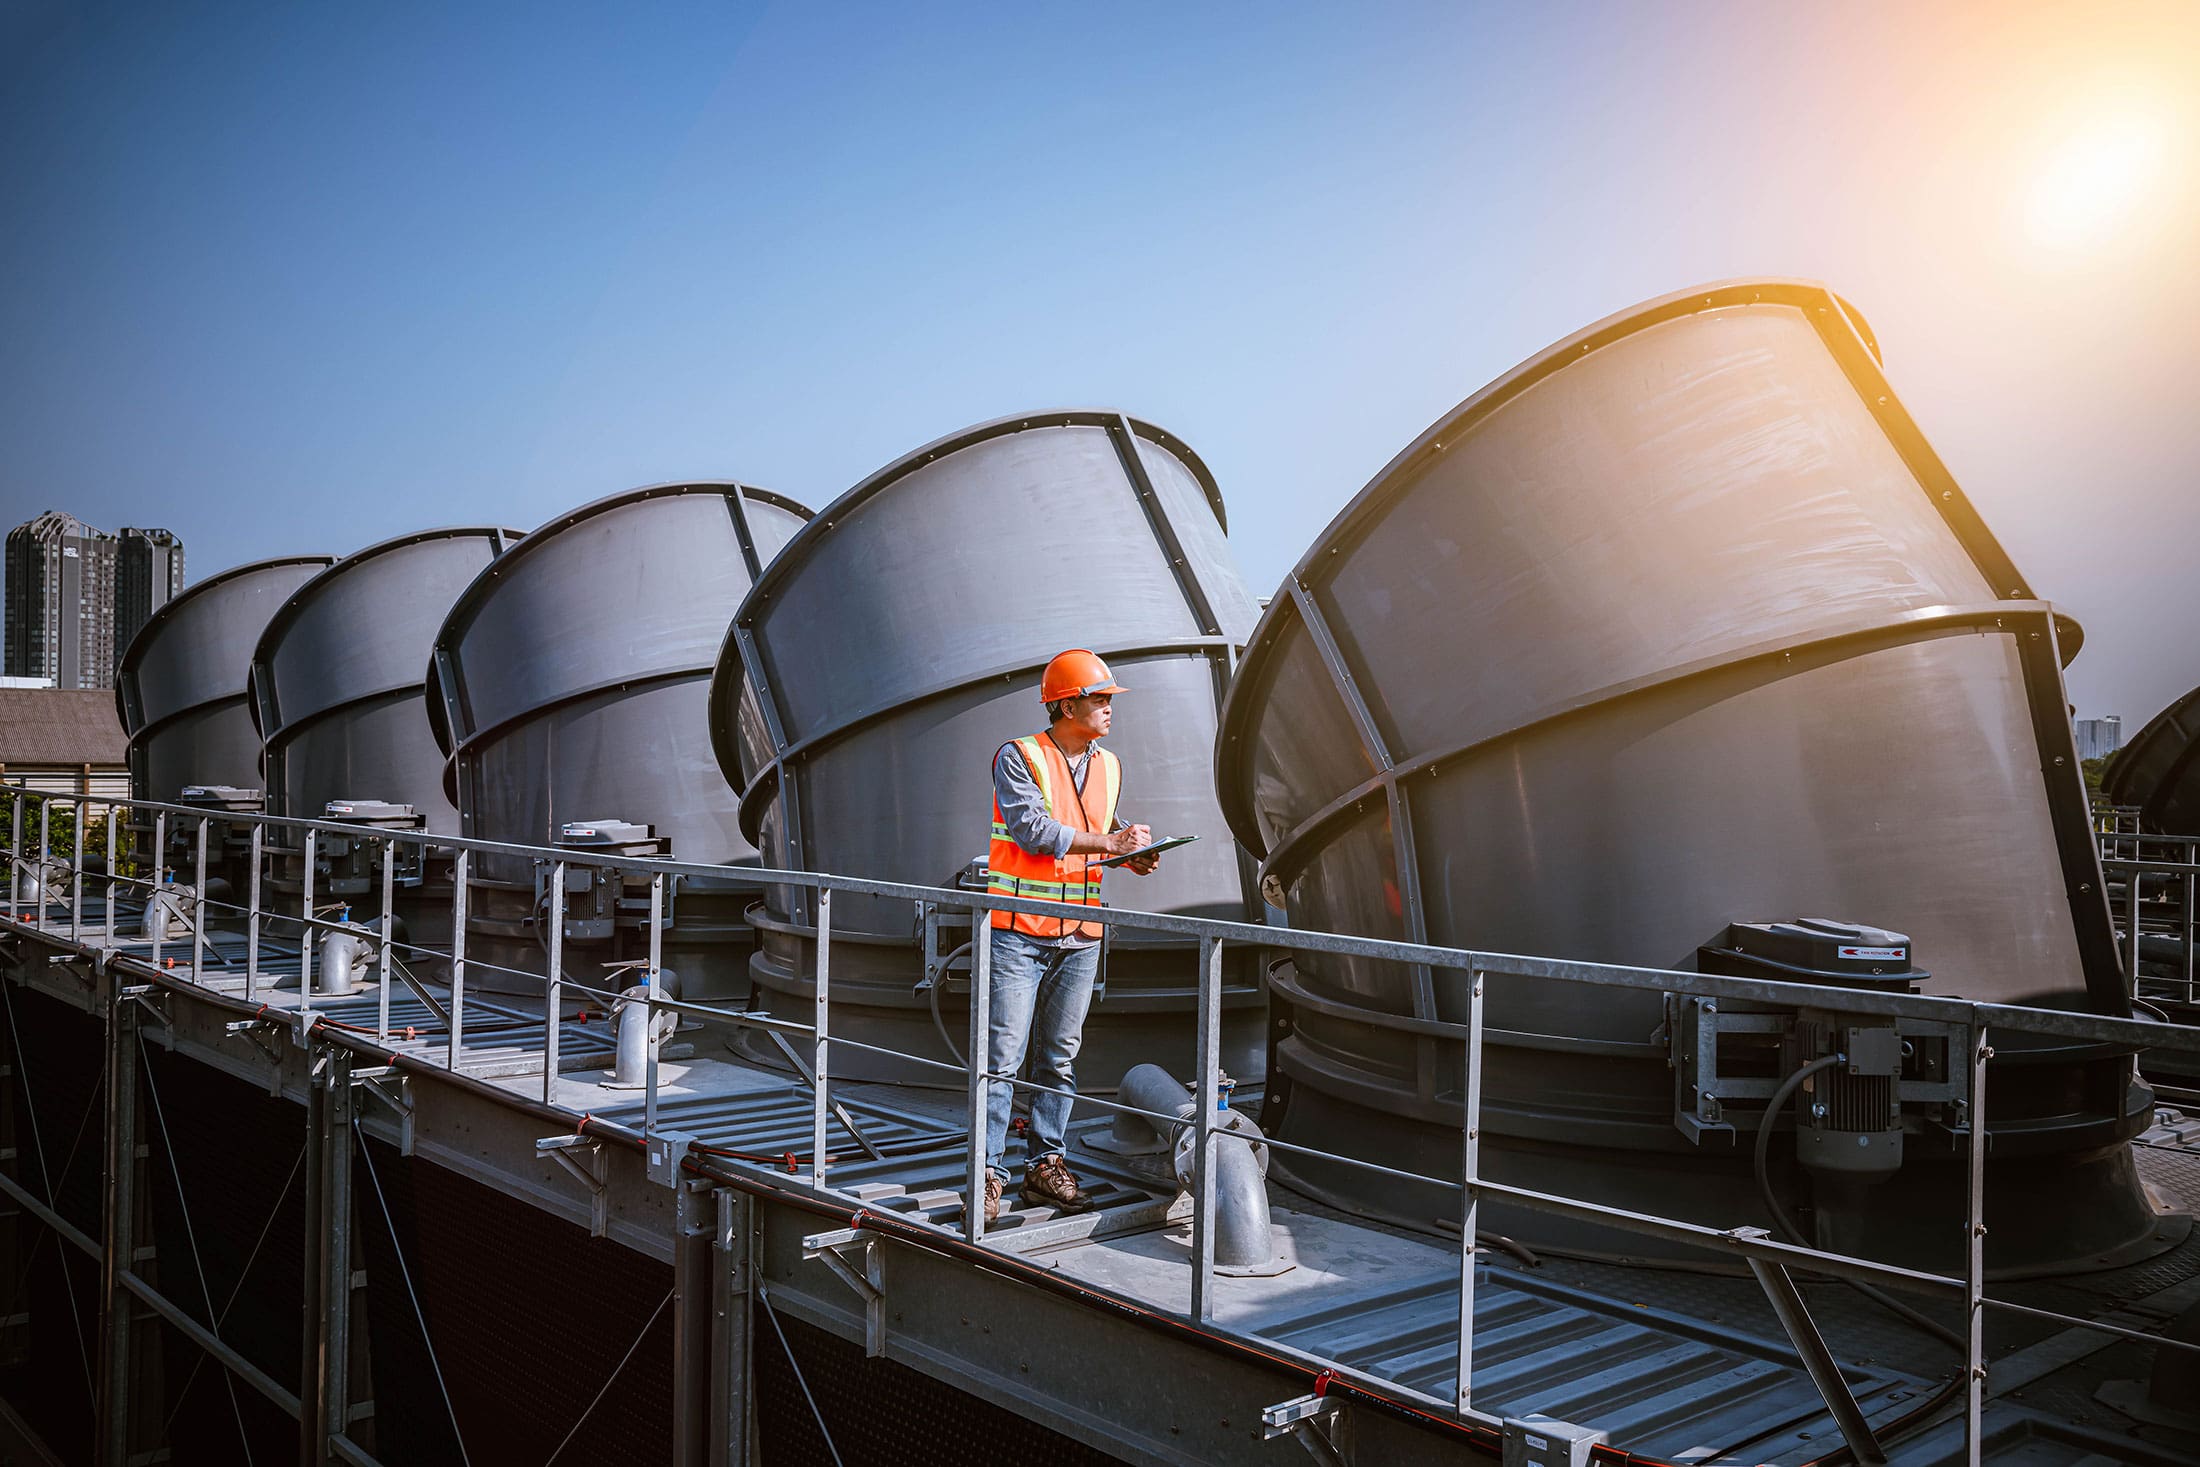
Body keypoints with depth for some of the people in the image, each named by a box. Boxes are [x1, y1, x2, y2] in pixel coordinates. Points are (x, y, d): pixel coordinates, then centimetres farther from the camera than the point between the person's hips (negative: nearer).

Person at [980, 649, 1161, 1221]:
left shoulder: (1108, 766, 13)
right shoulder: (1018, 757, -8)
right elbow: (1031, 828, -19)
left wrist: (1133, 854, 2)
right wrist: (1107, 842, -17)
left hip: (1079, 935, 6)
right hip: (1018, 928, -6)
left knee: (1060, 1055, 10)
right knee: (1002, 1055, -5)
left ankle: (1045, 1163, 19)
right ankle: (988, 1172, 1)